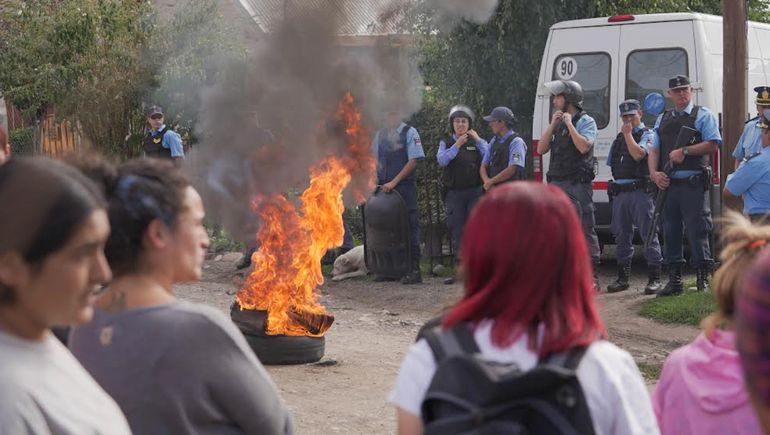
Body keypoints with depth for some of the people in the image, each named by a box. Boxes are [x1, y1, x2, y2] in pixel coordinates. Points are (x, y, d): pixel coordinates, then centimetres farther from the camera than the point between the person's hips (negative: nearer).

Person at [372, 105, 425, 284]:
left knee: (410, 227, -6)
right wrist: (375, 182, 5)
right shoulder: (380, 134, 13)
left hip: (405, 187, -5)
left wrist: (394, 182, -13)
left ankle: (414, 270, -6)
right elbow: (375, 160, 19)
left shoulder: (410, 133, -2)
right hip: (384, 188, 5)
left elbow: (413, 161, -8)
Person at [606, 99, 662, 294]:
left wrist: (628, 134, -9)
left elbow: (638, 154, -17)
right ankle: (623, 278, 15)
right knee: (622, 236, 9)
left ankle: (654, 278, -8)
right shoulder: (619, 138, 20)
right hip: (619, 191, 7)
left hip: (639, 190, -7)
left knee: (648, 234, -8)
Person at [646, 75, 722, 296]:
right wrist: (654, 173, -5)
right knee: (670, 232, 6)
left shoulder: (703, 115, 6)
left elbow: (712, 145, -5)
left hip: (693, 184, -5)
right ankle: (674, 280, 13)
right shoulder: (662, 119, 20)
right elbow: (654, 150, 13)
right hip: (667, 184, 5)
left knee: (698, 231, -7)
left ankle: (703, 280, -3)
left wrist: (685, 151, -14)